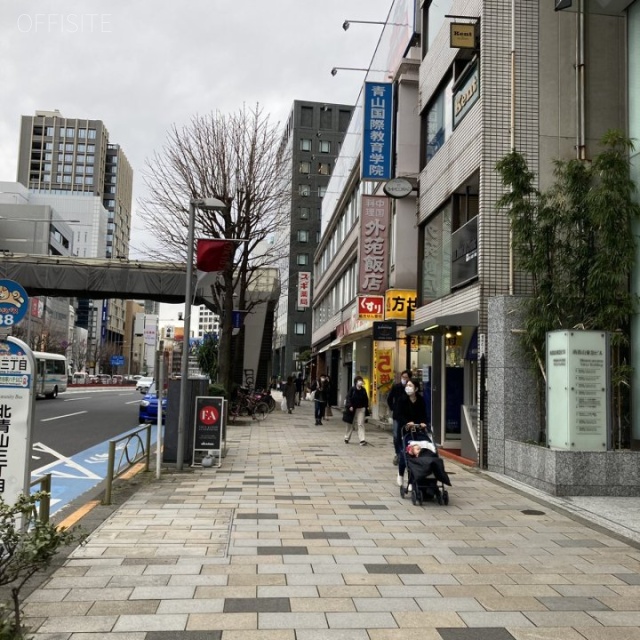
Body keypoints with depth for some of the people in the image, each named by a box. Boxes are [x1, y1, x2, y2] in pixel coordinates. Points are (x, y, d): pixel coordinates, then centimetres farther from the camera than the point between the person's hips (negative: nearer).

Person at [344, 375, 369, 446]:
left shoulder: (363, 390, 3)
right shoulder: (352, 389, -7)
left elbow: (366, 399, 10)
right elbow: (348, 398, -9)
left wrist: (367, 406, 4)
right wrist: (350, 406, -18)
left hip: (361, 409, 1)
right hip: (353, 409, -1)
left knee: (361, 424, -7)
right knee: (350, 424, 12)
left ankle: (362, 439, -11)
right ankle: (347, 437, 30)